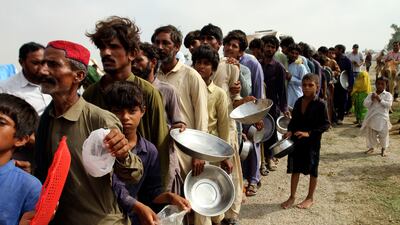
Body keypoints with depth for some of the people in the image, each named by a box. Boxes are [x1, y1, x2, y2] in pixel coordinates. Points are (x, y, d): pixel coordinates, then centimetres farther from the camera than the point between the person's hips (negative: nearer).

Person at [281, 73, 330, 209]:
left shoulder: (320, 104, -12)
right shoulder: (298, 102, 3)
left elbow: (325, 125, -12)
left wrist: (309, 133, -21)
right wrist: (290, 131, -6)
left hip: (312, 142, -4)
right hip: (297, 140, 5)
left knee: (312, 170, 11)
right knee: (295, 168, 11)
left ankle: (310, 198, 27)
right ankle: (292, 197, 24)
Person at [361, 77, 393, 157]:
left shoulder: (388, 95, -1)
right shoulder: (371, 94, 6)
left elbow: (388, 104, -15)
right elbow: (365, 104, -1)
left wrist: (379, 99, -20)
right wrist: (371, 100, -16)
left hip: (382, 118, -3)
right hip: (371, 117, 3)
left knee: (383, 134, 4)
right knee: (370, 133, 11)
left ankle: (383, 149, 23)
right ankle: (371, 147, 28)